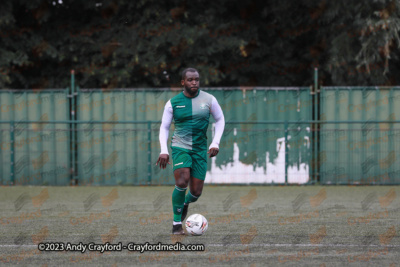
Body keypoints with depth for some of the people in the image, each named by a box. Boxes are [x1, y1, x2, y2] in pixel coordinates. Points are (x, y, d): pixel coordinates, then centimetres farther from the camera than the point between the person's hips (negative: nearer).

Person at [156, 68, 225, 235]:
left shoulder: (208, 100, 1)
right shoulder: (173, 103, -1)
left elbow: (220, 120, 13)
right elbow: (164, 127, 7)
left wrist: (215, 143, 1)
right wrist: (164, 150, -6)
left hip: (200, 150, 2)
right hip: (180, 147, -2)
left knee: (196, 192, -1)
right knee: (182, 182, -24)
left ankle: (186, 203, 38)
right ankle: (177, 224, -12)